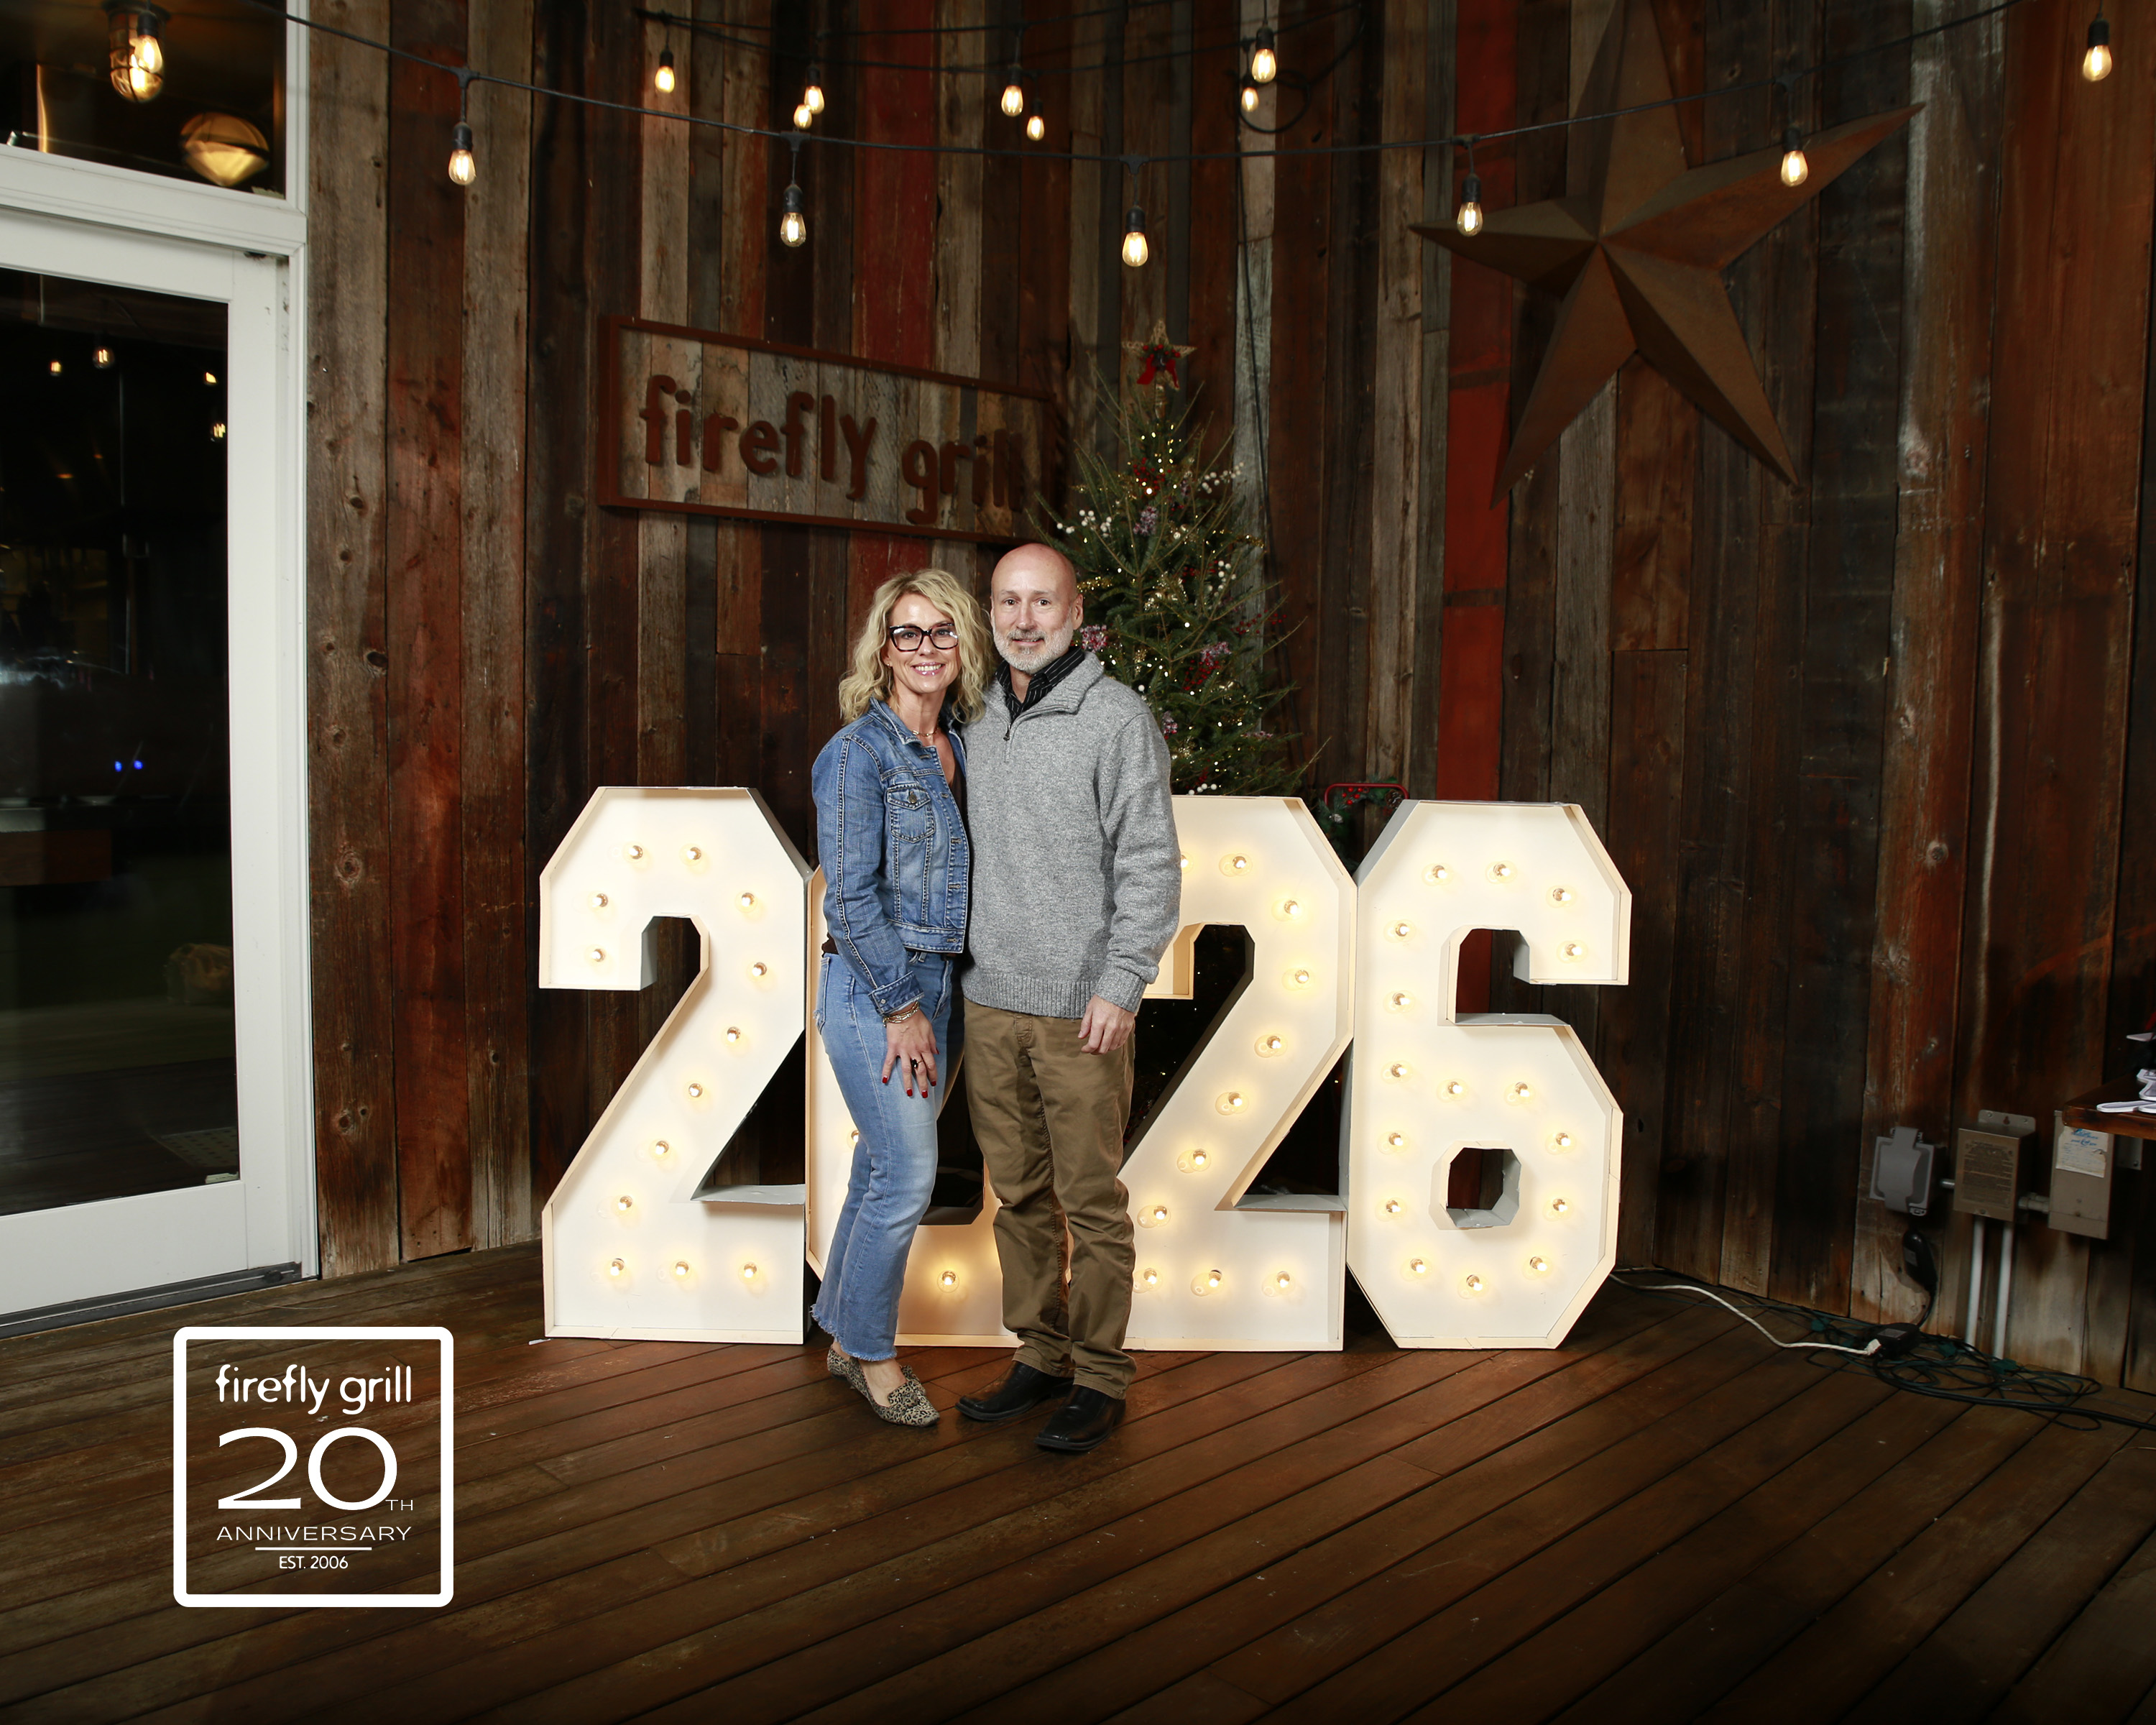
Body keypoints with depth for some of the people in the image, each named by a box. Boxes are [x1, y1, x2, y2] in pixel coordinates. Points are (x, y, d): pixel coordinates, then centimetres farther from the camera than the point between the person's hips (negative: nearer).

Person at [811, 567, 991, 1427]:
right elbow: (850, 899, -15)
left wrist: (931, 999, 11)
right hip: (871, 987, -7)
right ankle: (872, 1349, 17)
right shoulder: (860, 750, -13)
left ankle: (846, 1334, 30)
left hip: (934, 983, 7)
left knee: (882, 1166, 15)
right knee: (907, 1175, -3)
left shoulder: (961, 744, 9)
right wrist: (901, 1007, -14)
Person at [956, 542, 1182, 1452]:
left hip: (1080, 1009, -6)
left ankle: (1099, 1378, 16)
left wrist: (1121, 985, -16)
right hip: (990, 1002, 6)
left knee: (1091, 1199, 2)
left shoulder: (1117, 716, -7)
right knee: (1019, 1193, 13)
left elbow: (1150, 862, -10)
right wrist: (957, 965, 16)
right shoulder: (981, 720, 12)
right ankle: (1041, 1354, 27)